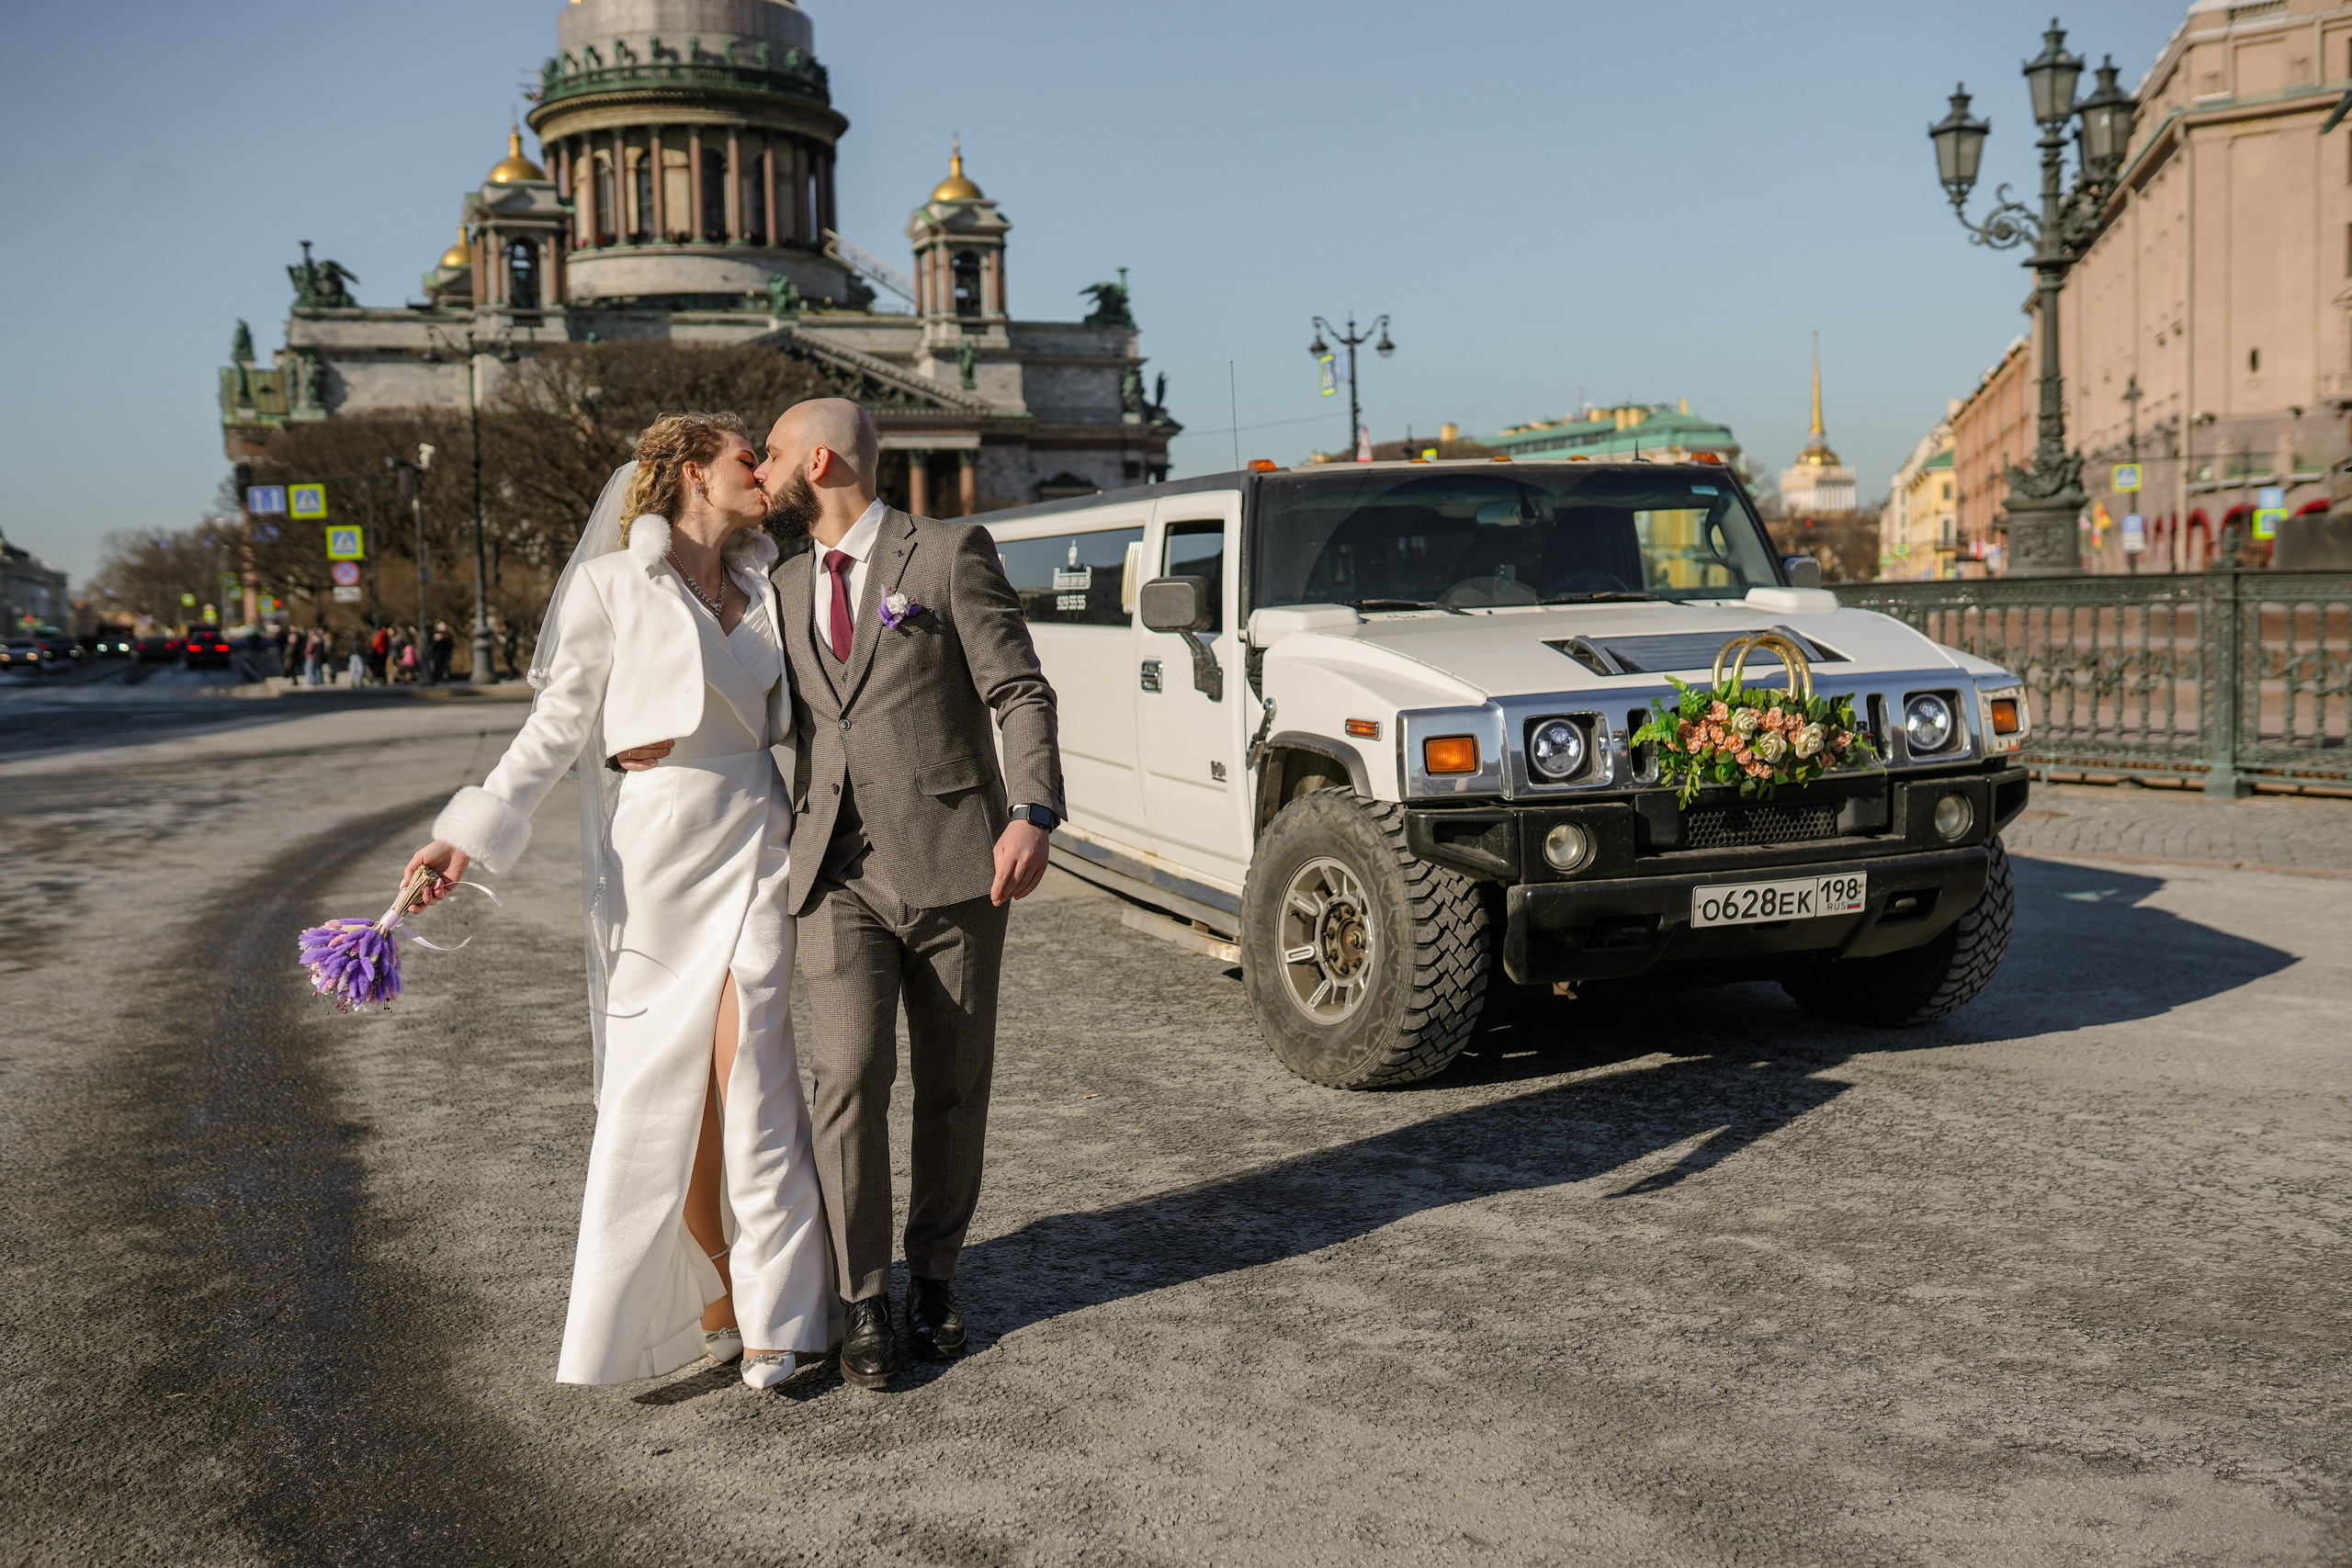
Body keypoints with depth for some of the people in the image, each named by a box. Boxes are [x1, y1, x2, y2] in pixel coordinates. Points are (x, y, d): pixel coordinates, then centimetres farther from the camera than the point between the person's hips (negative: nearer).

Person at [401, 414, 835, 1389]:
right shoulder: (613, 586, 0)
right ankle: (718, 1287, 20)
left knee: (748, 1077, -6)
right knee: (662, 1096, 3)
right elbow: (558, 726, -1)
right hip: (650, 854, -2)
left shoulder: (761, 592, 13)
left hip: (750, 846, 2)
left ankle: (771, 1308, 5)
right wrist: (468, 835, -9)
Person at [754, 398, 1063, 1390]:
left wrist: (1034, 812, -19)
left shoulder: (949, 554, -1)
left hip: (952, 863, -3)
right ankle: (865, 1304, 3)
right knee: (849, 1080, -11)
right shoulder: (789, 586, 16)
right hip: (838, 875, 3)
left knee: (952, 1088, 6)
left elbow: (1020, 693, -6)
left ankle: (932, 1278, 24)